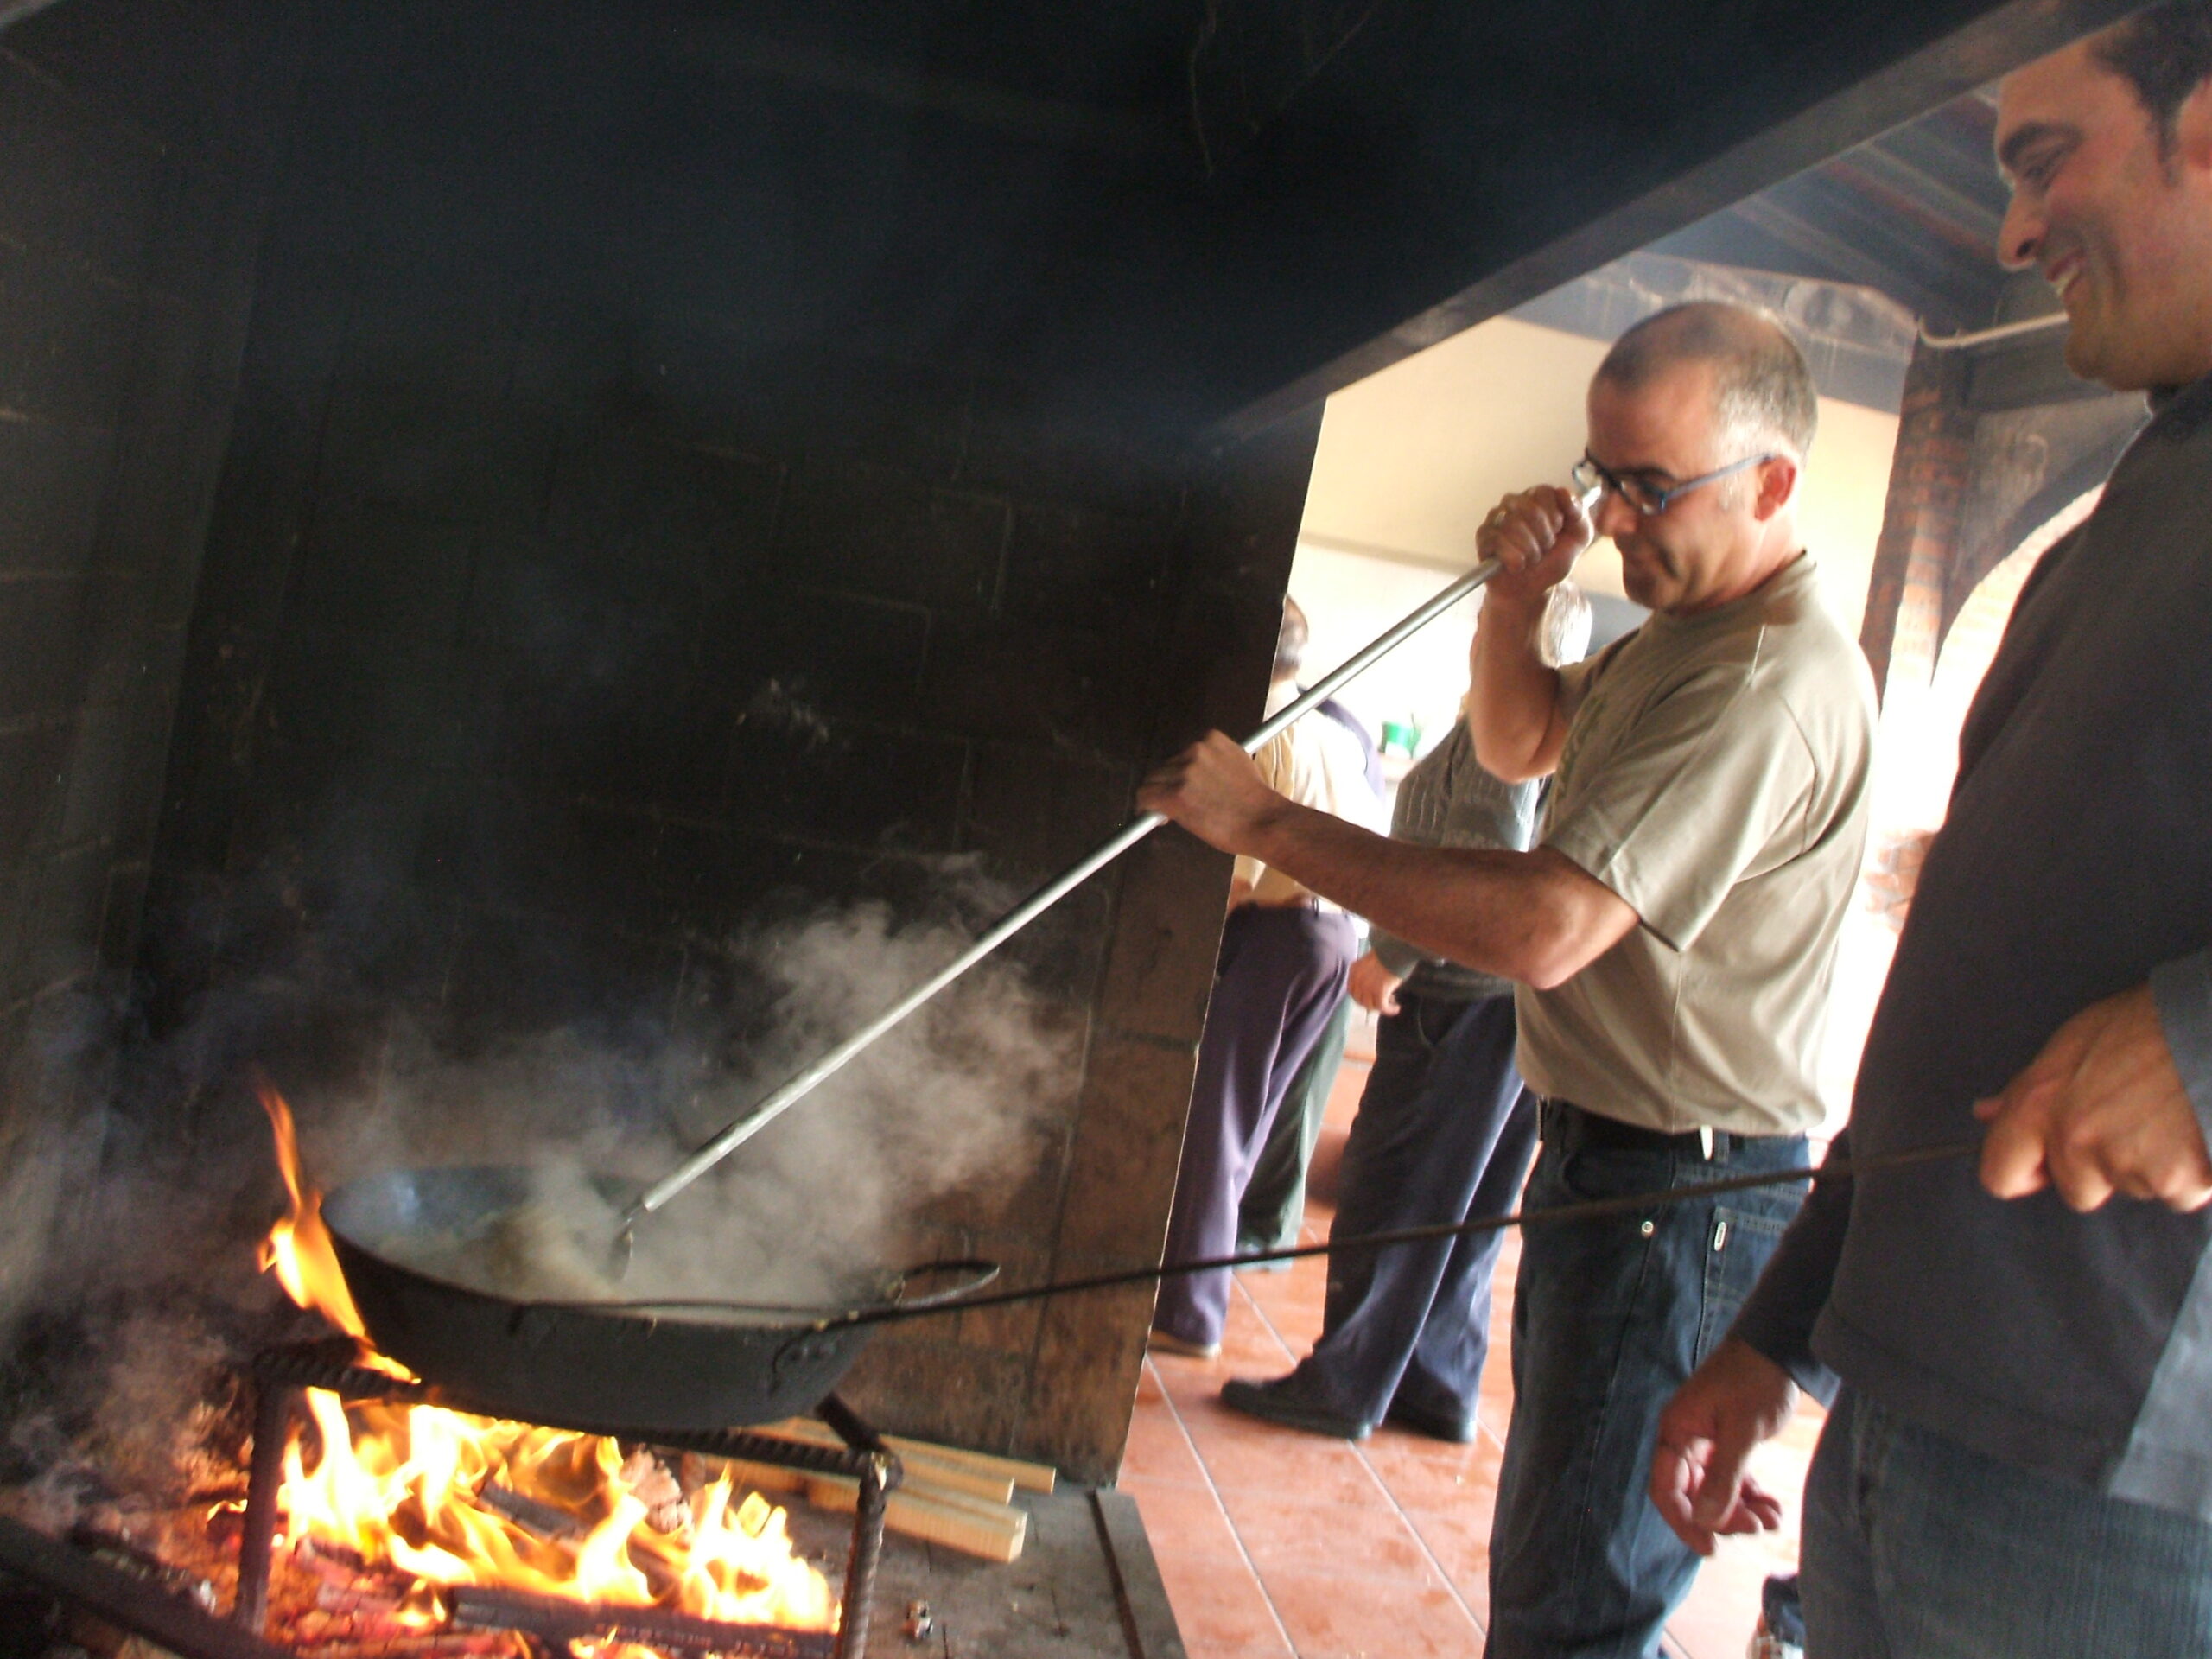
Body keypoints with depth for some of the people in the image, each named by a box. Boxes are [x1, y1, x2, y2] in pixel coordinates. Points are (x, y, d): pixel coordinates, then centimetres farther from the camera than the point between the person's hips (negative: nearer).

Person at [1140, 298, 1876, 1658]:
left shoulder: (1776, 687, -25)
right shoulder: (1684, 628, 11)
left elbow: (1543, 927, -32)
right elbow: (1521, 743, 23)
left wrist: (1273, 827, -26)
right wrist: (1518, 594, 3)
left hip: (1685, 1196, -11)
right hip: (1612, 1159, 11)